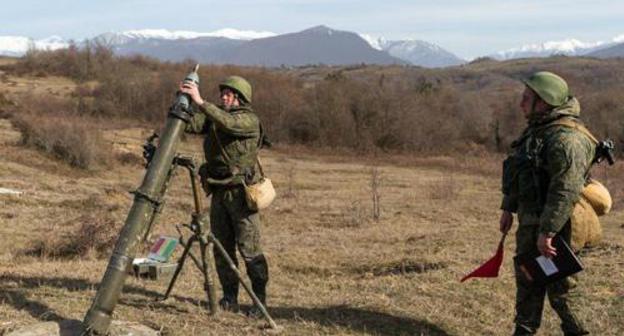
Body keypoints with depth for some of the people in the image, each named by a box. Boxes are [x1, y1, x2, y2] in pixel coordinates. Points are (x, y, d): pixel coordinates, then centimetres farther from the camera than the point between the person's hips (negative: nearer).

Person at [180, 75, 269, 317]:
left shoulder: (249, 120, -8)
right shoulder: (214, 118, 13)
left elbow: (227, 122, -28)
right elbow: (190, 124, -1)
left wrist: (200, 101, -32)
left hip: (241, 192, -7)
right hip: (219, 192, 7)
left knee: (249, 249, -5)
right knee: (222, 248, 8)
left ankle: (260, 300, 4)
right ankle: (229, 298, 16)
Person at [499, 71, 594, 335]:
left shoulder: (566, 139, -23)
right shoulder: (537, 129, 10)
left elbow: (566, 190, -28)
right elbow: (518, 174, 19)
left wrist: (547, 231, -29)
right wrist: (508, 207, 19)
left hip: (551, 223, -10)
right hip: (529, 219, 10)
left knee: (558, 283, 0)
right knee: (526, 278, 18)